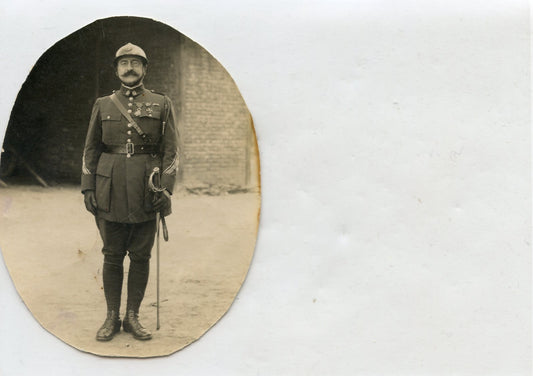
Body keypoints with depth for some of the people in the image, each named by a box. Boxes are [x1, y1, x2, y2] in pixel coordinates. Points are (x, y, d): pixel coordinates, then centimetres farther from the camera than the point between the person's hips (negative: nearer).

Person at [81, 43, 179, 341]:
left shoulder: (162, 104, 5)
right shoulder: (103, 105, 9)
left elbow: (171, 150, 0)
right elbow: (91, 150, 9)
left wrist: (165, 189, -9)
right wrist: (88, 188, 0)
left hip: (146, 191, -1)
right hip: (111, 190, 1)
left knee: (141, 255, 5)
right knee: (112, 255, 6)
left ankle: (133, 317, 16)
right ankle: (112, 318, 15)